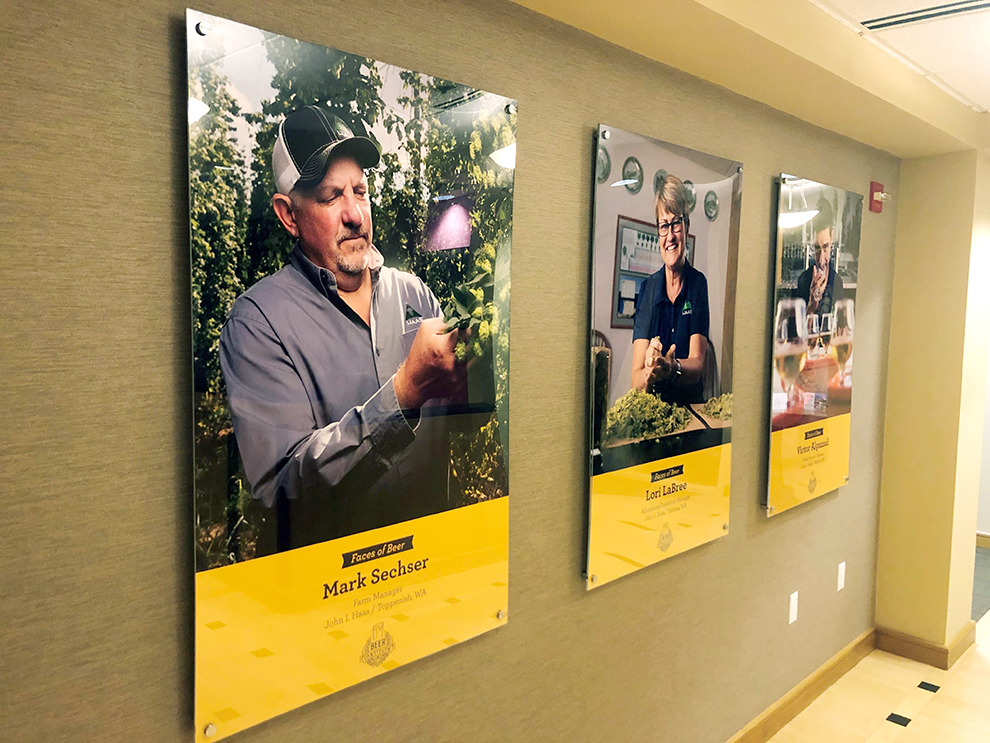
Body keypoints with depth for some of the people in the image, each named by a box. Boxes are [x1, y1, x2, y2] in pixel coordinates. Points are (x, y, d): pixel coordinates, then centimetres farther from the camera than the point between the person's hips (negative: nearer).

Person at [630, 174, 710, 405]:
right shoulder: (647, 288, 4)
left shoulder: (699, 284, 2)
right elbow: (635, 379, -3)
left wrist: (673, 368, -28)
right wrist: (649, 374, -26)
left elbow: (697, 365, -6)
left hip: (691, 405, 0)